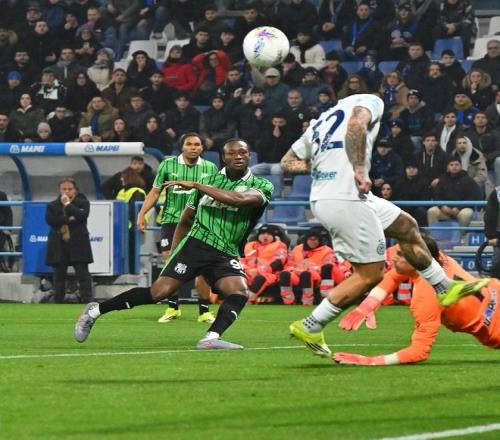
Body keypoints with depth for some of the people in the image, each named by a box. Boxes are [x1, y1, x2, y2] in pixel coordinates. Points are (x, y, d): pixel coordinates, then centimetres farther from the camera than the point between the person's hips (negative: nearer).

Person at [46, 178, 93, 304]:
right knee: (59, 277, 7)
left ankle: (87, 303, -10)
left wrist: (67, 204, -8)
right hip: (59, 245, 2)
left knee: (83, 275, -7)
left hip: (78, 245, -2)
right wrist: (69, 219, -14)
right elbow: (50, 220, -8)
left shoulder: (83, 203, 4)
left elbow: (82, 215, -15)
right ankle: (58, 304, 14)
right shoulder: (52, 205, 9)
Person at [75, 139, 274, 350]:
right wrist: (174, 255, 13)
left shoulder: (262, 186, 2)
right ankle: (96, 310, -1)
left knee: (240, 292, -29)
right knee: (159, 292, -12)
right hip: (196, 244, 0)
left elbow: (238, 199, -22)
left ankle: (211, 338, -39)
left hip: (226, 255, 0)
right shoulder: (209, 181, 10)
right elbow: (185, 221, 21)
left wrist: (196, 186, -21)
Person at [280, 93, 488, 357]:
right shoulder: (371, 101, 5)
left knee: (407, 226, 22)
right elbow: (356, 123, -20)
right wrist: (359, 169, -22)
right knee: (370, 275, 1)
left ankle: (444, 288, 32)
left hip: (320, 198, 9)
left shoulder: (322, 121, 26)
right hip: (346, 199, -9)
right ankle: (310, 327, 4)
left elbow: (287, 163, 23)